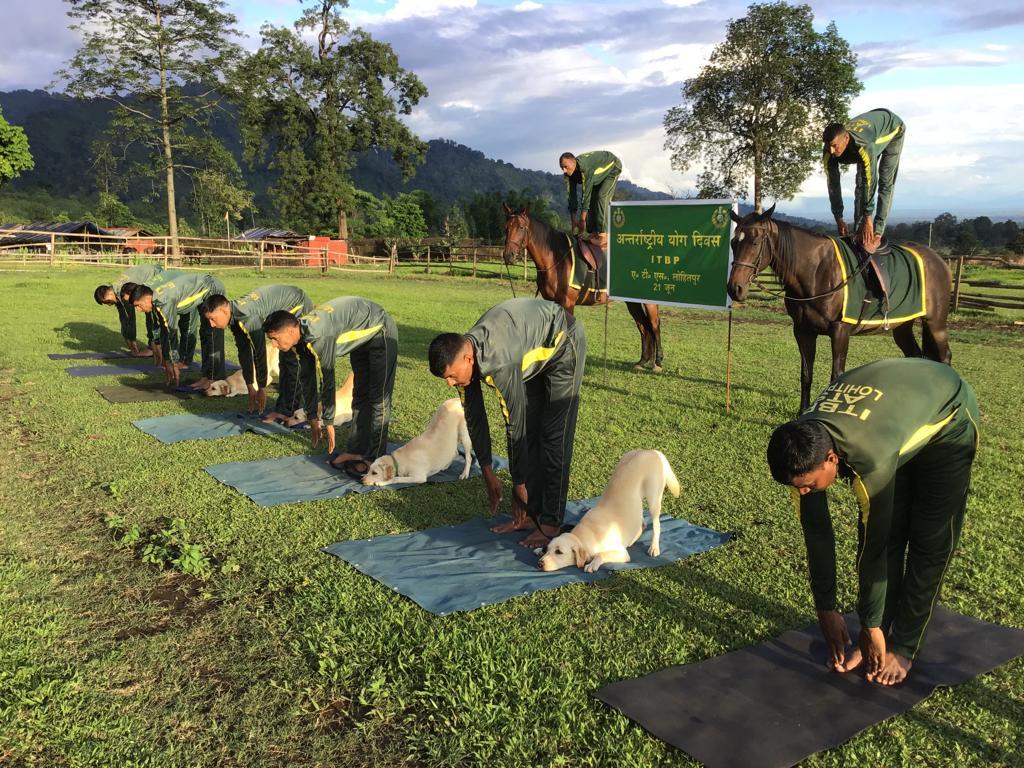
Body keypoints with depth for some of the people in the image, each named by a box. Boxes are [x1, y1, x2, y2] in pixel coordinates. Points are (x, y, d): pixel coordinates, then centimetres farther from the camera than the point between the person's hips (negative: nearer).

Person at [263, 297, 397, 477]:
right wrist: (312, 418, 6)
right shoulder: (302, 335, -8)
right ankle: (356, 451, 18)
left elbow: (327, 380, -30)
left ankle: (375, 459, -8)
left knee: (378, 398, -9)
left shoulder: (319, 336, -35)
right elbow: (308, 378, 1)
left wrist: (328, 422, -21)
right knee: (360, 395, 12)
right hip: (362, 335, 9)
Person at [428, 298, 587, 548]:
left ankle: (550, 523, -4)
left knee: (554, 435, -9)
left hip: (563, 343, -8)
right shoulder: (462, 354, -16)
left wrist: (519, 485, -22)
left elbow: (515, 426, -33)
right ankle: (529, 514, 11)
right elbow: (474, 417, -4)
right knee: (528, 431, 4)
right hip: (533, 349, 8)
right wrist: (488, 473, 3)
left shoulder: (500, 364, -41)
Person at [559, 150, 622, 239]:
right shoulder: (569, 174, -18)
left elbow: (586, 193, -39)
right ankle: (592, 232, 5)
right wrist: (573, 220, -13)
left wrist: (582, 219, -37)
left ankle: (602, 232, -20)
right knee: (592, 199, 0)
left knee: (601, 197, -21)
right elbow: (572, 196, -13)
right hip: (599, 173, 8)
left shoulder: (585, 168, -42)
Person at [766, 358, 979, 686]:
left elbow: (873, 546, -32)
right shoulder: (803, 447, -25)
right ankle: (874, 640, 8)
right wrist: (826, 610, -6)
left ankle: (904, 647, 6)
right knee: (886, 534, -2)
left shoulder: (870, 458, -44)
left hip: (946, 418, -5)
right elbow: (817, 533, -14)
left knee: (930, 543, -6)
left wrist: (871, 626, -19)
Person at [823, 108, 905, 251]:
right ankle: (859, 231, 4)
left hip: (893, 130, -5)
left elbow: (870, 183, -45)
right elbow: (833, 185, -23)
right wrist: (839, 219, -21)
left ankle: (877, 233, -14)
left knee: (885, 183, -13)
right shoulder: (830, 153, -30)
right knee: (860, 183, -1)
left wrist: (868, 218, -42)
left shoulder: (864, 145, -48)